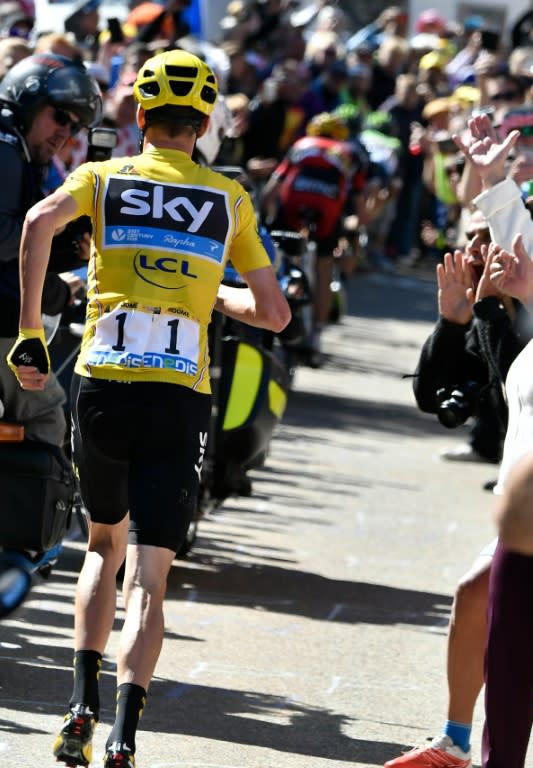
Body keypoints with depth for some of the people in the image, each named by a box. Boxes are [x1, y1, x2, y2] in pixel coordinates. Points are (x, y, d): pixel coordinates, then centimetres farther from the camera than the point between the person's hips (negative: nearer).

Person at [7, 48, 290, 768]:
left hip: (102, 384, 1)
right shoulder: (230, 198, 12)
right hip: (180, 397, -1)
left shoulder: (104, 178, 9)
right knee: (148, 577, -3)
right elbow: (274, 313, 14)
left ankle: (82, 707, 9)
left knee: (104, 543, 23)